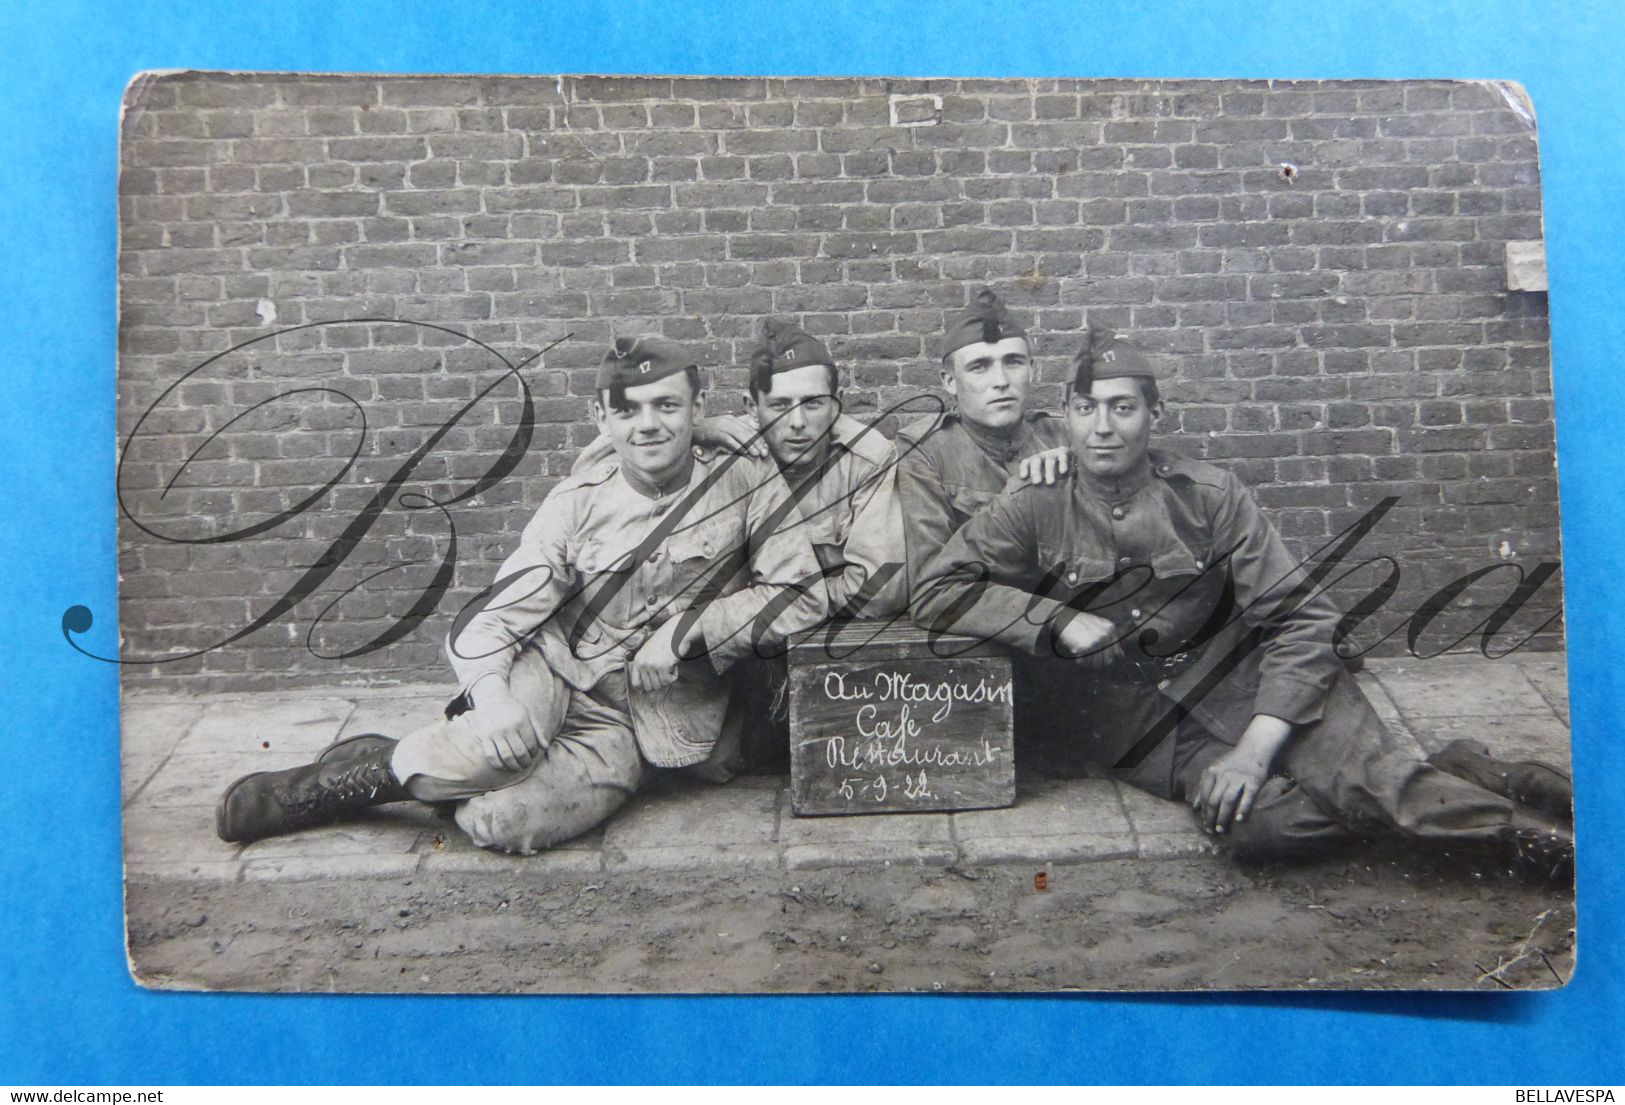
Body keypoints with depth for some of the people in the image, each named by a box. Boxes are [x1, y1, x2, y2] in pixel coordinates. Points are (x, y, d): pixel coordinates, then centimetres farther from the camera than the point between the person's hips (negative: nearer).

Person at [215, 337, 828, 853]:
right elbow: (496, 614, -7)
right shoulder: (577, 502, -3)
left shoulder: (748, 484, -6)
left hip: (647, 722, -1)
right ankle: (337, 780, -5)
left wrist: (688, 627, -15)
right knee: (499, 741, -35)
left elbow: (803, 595, -7)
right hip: (554, 673, 1)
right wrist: (489, 690, -30)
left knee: (500, 822, -27)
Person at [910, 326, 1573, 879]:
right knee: (1263, 820, -27)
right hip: (1127, 718, 0)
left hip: (1229, 678, 1)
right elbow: (936, 592, -9)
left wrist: (1255, 746, -20)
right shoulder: (1034, 510, -4)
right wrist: (1060, 621, -19)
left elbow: (1300, 616, -7)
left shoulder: (1208, 497, -4)